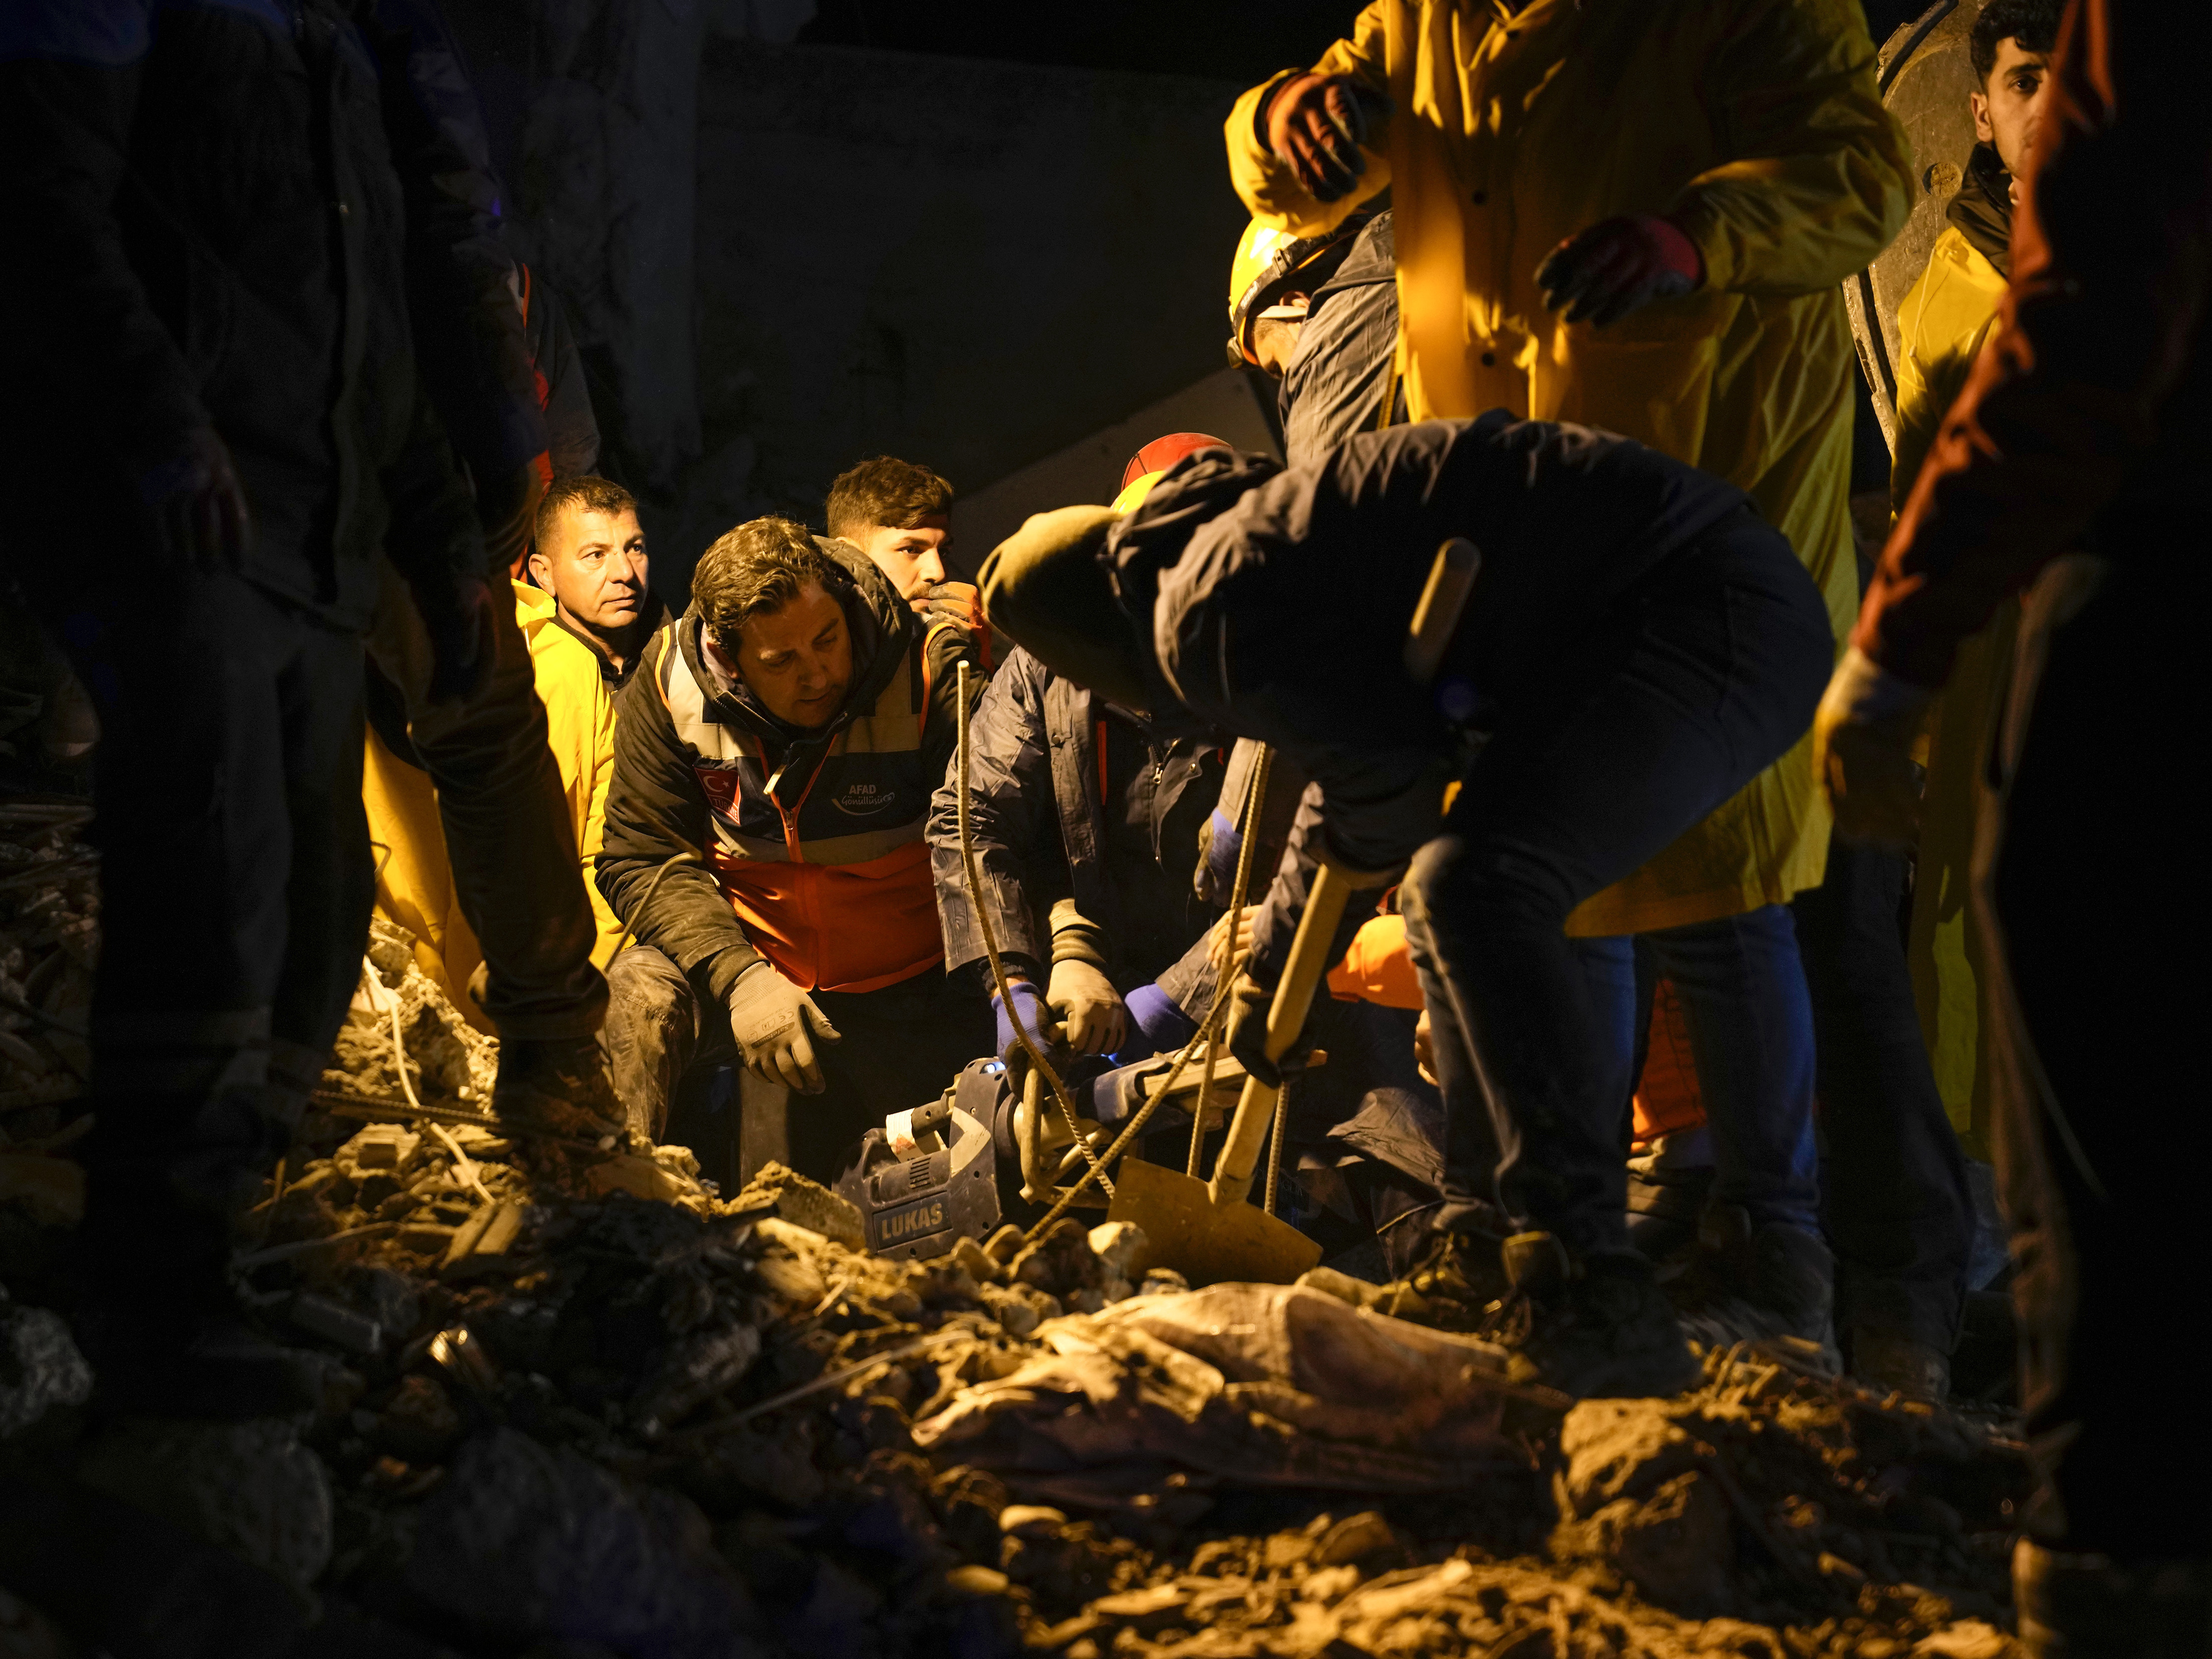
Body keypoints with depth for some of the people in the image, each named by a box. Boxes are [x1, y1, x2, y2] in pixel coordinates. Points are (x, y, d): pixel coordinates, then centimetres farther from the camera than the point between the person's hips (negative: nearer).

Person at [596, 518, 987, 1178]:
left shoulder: (932, 673, -19)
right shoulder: (669, 683, -12)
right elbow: (641, 859, -12)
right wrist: (739, 976, -27)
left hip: (916, 1001, 0)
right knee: (642, 996, -27)